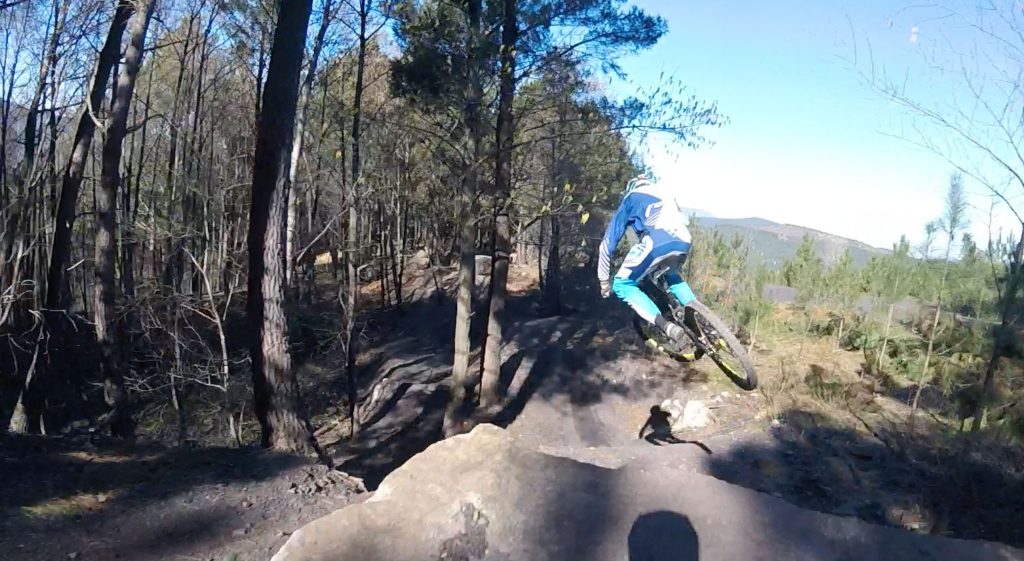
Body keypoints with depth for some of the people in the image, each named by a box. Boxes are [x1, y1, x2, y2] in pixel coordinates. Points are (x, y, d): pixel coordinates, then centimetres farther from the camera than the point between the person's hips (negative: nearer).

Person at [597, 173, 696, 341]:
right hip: (683, 243, 6)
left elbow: (609, 241, 23)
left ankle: (666, 326, -8)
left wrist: (604, 280, 29)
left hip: (657, 242, -6)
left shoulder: (631, 198, 26)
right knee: (670, 274, 37)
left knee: (622, 285, 10)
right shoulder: (665, 193, 39)